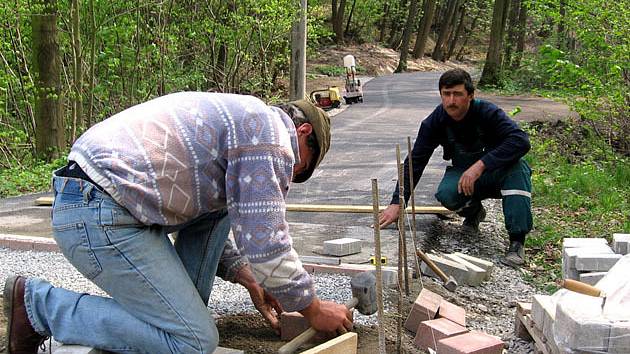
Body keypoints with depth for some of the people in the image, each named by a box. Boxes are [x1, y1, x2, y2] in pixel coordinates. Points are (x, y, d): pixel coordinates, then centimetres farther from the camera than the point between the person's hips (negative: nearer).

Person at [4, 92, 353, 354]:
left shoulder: (239, 116, 26)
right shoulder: (272, 134, -5)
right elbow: (264, 242, -11)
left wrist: (246, 277, 27)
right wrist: (313, 309, 3)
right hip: (102, 219, -11)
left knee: (219, 208, 22)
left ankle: (183, 310, 17)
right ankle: (39, 303, -3)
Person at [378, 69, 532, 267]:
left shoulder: (488, 113, -22)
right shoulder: (435, 121, -13)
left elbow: (521, 141, -35)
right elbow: (415, 161, -11)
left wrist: (480, 165, -43)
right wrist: (397, 204, -18)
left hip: (496, 174, -2)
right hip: (463, 174, 2)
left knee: (517, 167, -35)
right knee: (446, 194, -31)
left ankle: (517, 242, -31)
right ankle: (473, 211, 6)